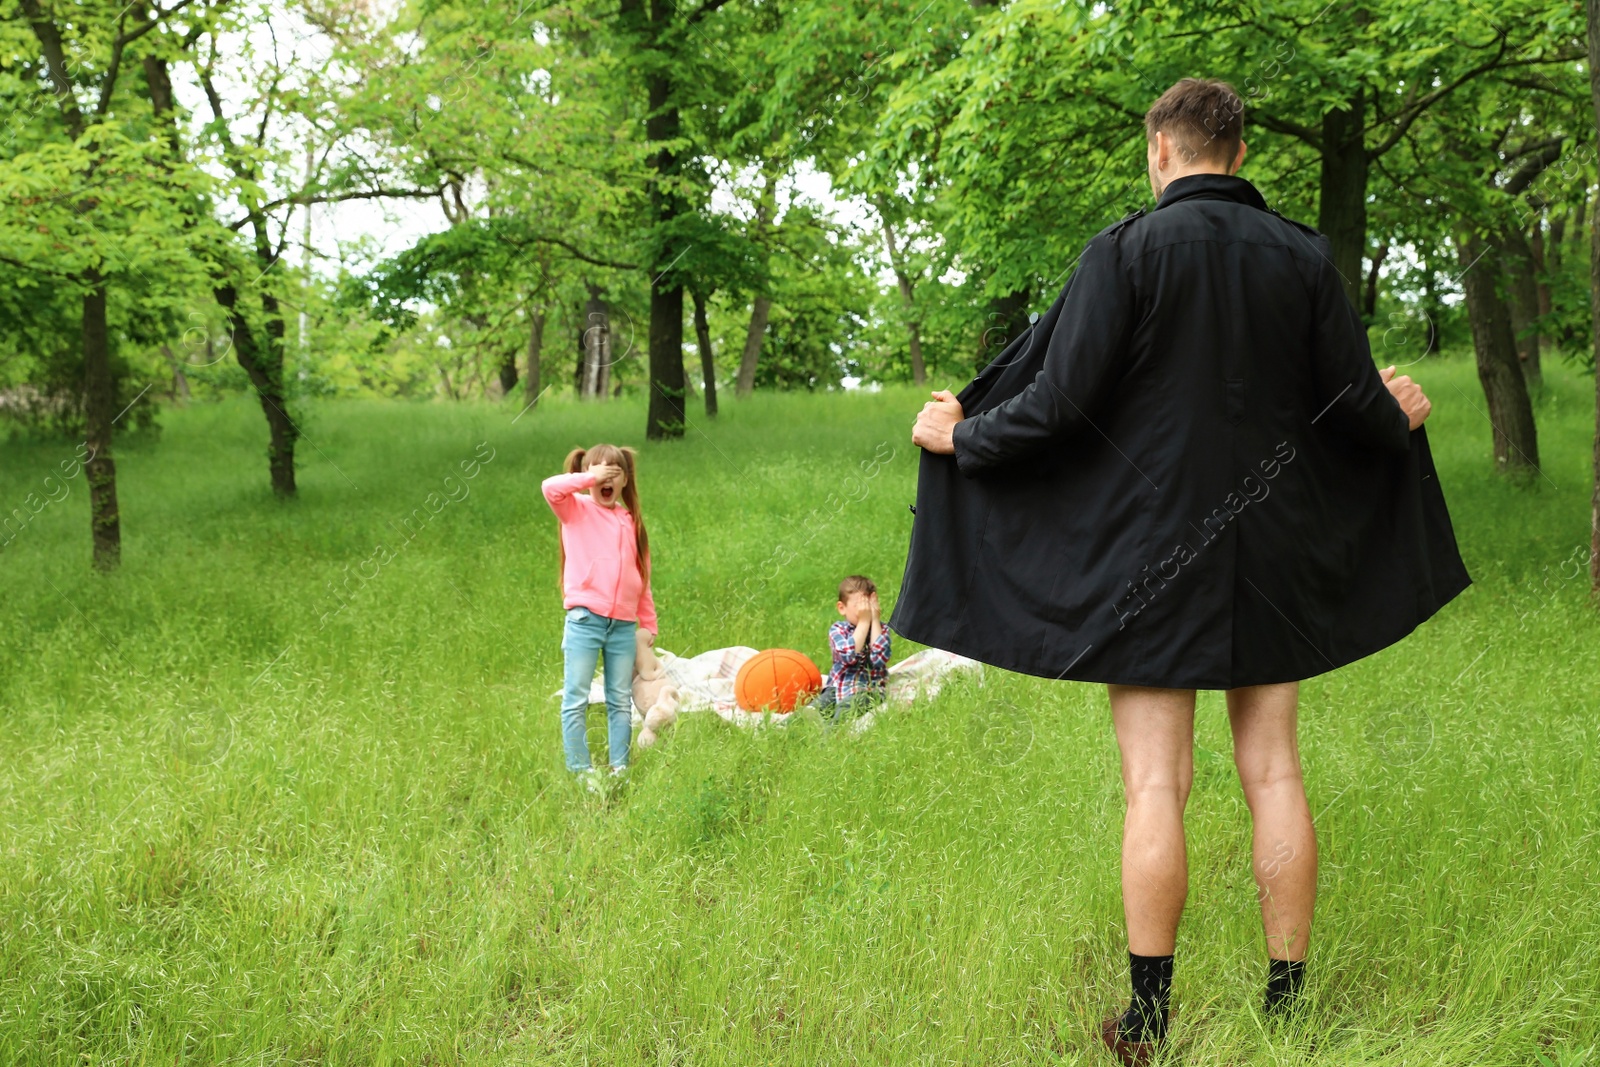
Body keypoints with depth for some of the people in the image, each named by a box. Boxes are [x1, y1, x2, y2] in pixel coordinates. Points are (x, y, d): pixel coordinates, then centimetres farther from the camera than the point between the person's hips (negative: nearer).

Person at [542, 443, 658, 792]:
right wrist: (590, 477, -12)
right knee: (576, 700, -3)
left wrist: (649, 624, 17)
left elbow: (641, 578, 18)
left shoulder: (631, 520, 14)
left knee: (621, 701, 7)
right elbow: (551, 487, -19)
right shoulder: (576, 510, 4)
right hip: (585, 619, -4)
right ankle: (580, 772, 2)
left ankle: (619, 770, 15)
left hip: (623, 625, 4)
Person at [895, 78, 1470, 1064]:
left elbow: (1059, 401, -14)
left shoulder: (1129, 251, -9)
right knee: (1274, 772, 10)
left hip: (1150, 554, -3)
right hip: (1272, 554, 4)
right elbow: (1357, 401, 7)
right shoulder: (1304, 257, 3)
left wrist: (961, 436, 4)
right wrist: (1403, 418, 30)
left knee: (1156, 787, 0)